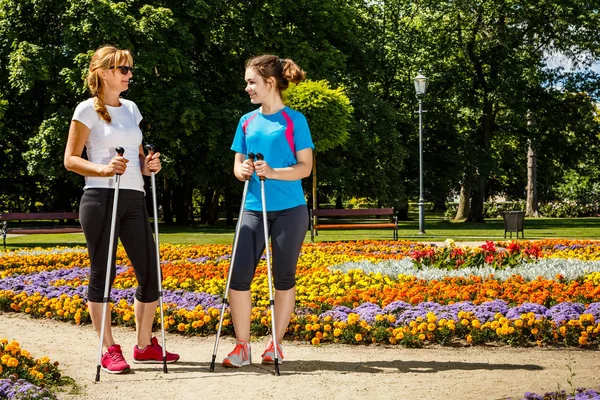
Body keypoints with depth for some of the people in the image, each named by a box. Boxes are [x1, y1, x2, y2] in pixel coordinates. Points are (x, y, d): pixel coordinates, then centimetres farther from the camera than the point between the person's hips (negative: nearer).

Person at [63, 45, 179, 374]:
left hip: (134, 199, 6)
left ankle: (145, 344, 16)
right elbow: (70, 160, -4)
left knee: (150, 273, 3)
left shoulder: (131, 109, 16)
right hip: (101, 199, -6)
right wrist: (103, 169, -21)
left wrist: (148, 164, 3)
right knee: (102, 273, -2)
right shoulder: (88, 110, -2)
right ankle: (109, 350, 5)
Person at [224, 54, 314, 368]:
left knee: (284, 277, 4)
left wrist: (273, 172, -21)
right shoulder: (247, 121, 11)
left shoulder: (294, 120, -2)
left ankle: (276, 344, 15)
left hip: (289, 209, -3)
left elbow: (305, 167, -6)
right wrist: (242, 170, -9)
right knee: (239, 275, -7)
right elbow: (237, 165, 15)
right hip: (254, 208, 3)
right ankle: (242, 346, 1)